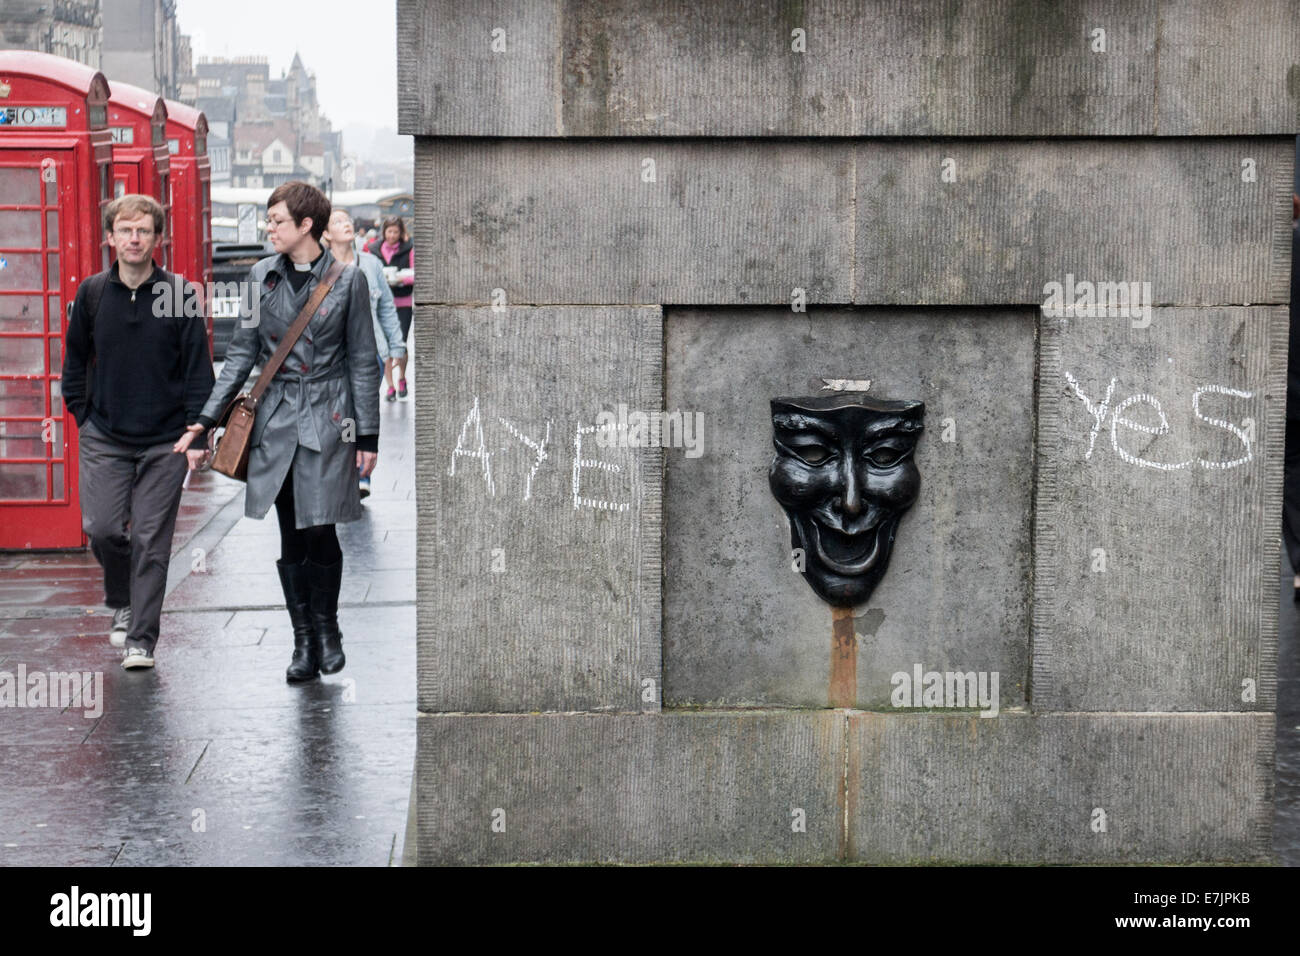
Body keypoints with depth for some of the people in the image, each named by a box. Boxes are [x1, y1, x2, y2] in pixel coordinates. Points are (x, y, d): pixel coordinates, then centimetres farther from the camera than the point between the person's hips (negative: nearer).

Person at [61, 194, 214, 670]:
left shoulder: (179, 294, -4)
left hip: (165, 441, -2)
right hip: (104, 439, 2)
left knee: (151, 541, -2)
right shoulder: (92, 293, 3)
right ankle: (121, 602, 25)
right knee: (103, 529, -5)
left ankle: (140, 640, 5)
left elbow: (199, 370, -2)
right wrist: (83, 417, 8)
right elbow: (74, 359, 15)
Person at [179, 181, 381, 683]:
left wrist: (367, 434, -1)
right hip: (277, 419, 3)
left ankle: (326, 630, 20)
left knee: (320, 531, -2)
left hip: (328, 420, -3)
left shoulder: (347, 279, -3)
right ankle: (304, 642, 12)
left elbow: (363, 361, 1)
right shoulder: (262, 276, 5)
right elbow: (242, 352, 10)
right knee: (291, 538, 4)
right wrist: (207, 417, 4)